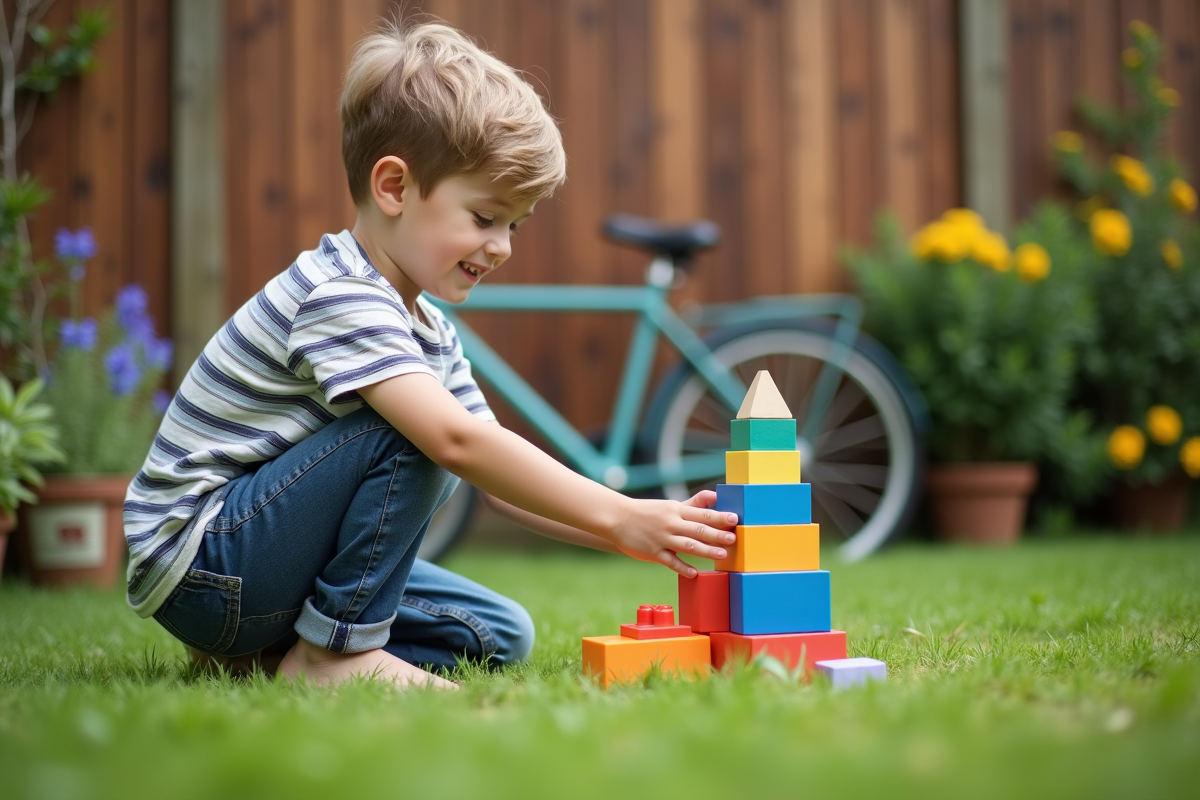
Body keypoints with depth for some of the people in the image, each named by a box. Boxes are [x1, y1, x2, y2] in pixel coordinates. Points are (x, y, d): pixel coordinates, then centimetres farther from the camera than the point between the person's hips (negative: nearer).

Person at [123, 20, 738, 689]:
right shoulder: (339, 296, -23)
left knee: (501, 634, 6)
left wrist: (628, 531, -9)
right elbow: (458, 441, -35)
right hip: (194, 564, -10)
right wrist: (619, 517, -33)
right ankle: (333, 648, -15)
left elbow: (502, 476, 5)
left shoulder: (429, 331, 9)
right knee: (413, 433, -26)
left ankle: (257, 651, 4)